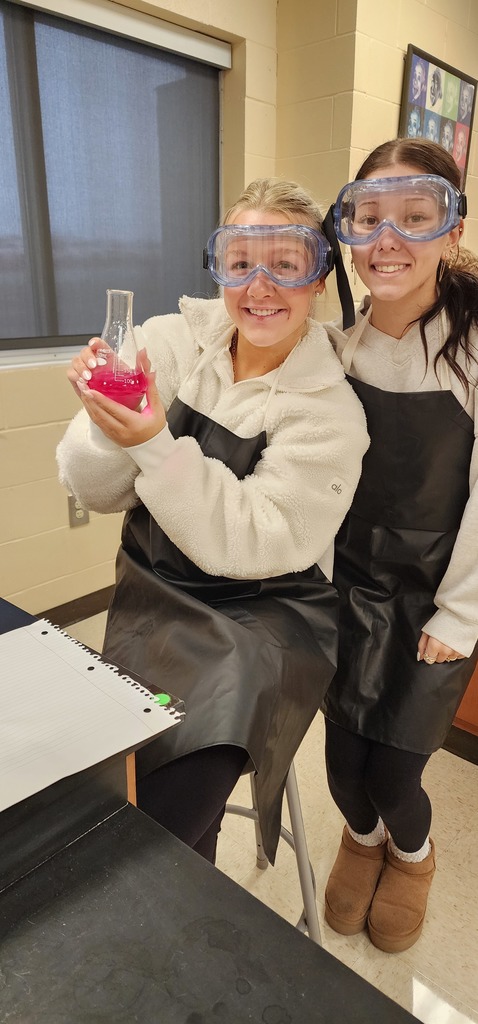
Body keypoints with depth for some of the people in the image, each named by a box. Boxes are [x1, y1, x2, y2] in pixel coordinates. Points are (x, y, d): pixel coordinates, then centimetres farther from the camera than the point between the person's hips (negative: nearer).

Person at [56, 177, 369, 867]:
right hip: (153, 590, 3)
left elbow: (249, 544, -18)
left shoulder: (330, 409, -11)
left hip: (267, 614, -2)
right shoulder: (173, 341, -3)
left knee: (175, 797, -19)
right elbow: (97, 492, -1)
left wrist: (154, 446, -28)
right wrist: (106, 426, -22)